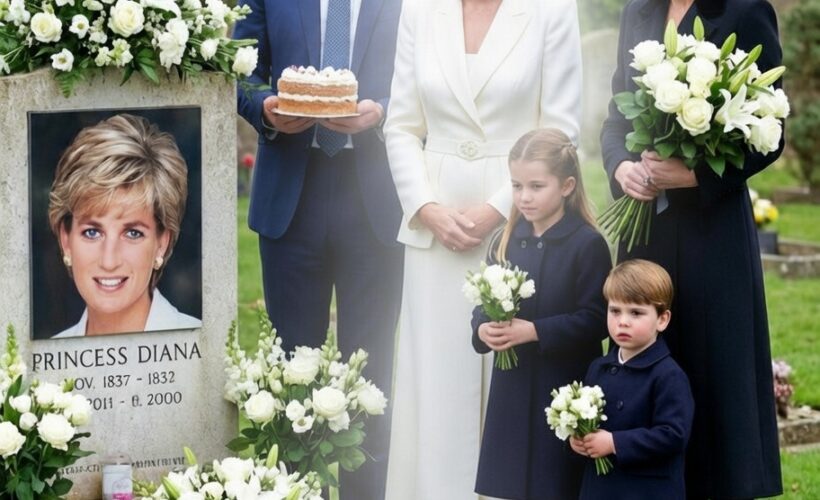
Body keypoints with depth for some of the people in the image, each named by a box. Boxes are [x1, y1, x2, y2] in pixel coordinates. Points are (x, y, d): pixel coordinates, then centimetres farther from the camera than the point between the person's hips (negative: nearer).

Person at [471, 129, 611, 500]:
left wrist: (534, 331, -21)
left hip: (564, 389, -5)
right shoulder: (507, 241, 8)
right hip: (512, 388, 5)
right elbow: (483, 304, 11)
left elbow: (595, 319, -15)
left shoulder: (587, 245, -10)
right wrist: (483, 329, -12)